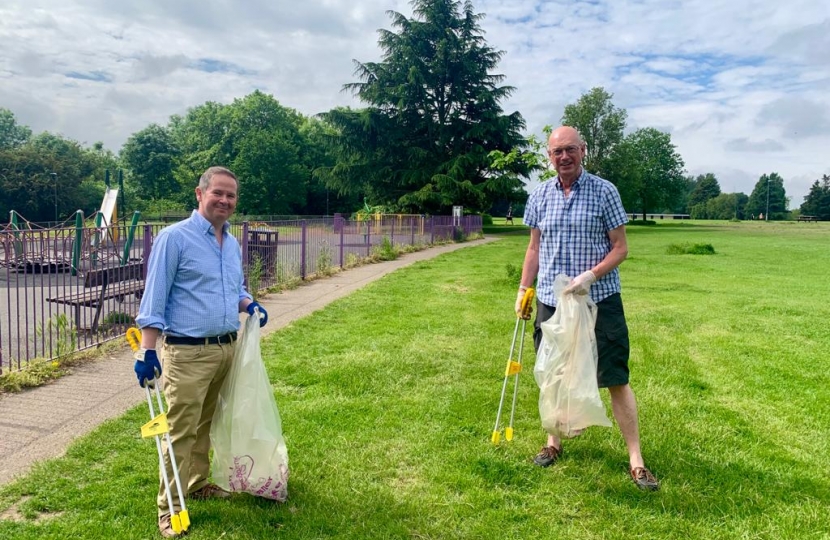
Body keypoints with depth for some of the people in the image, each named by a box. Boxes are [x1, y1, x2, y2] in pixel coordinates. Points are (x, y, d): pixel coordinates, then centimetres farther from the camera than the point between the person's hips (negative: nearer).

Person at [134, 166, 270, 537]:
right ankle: (170, 509, 9)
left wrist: (249, 304, 2)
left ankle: (198, 483, 34)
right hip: (188, 352, -7)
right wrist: (147, 351, -17)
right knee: (181, 432, -2)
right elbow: (154, 297, -12)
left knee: (205, 425, 18)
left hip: (227, 349, 7)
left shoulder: (233, 244, 12)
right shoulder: (174, 237, -10)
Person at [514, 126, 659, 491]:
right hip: (550, 301, 4)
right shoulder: (539, 197, 6)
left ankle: (636, 460, 10)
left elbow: (620, 248, -5)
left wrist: (590, 275, -20)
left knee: (616, 380, -1)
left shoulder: (604, 192, -5)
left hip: (599, 300, -3)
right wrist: (523, 290, 7)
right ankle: (554, 441, 33)